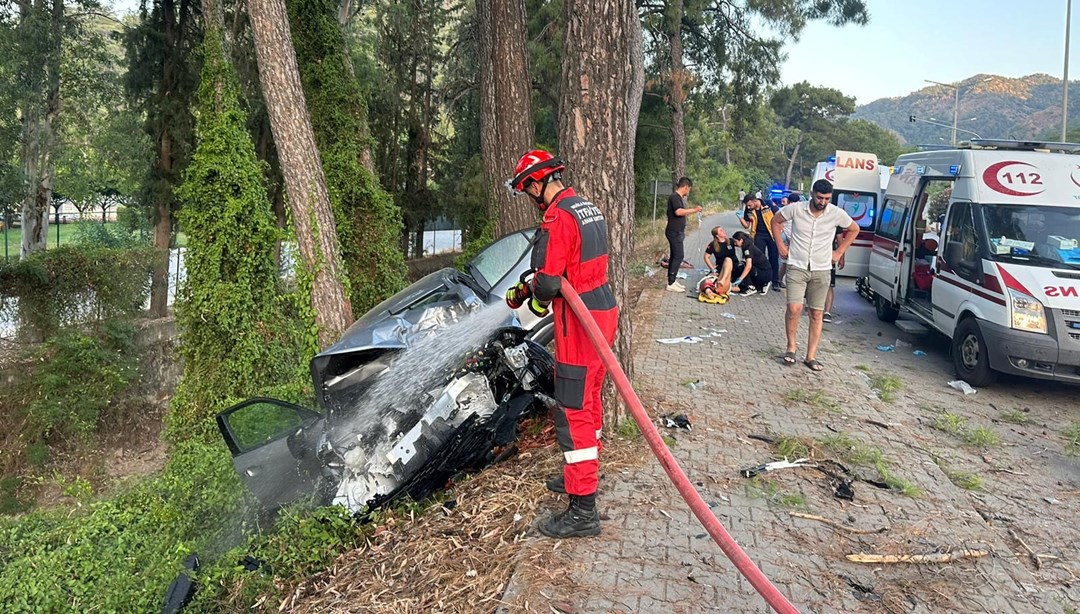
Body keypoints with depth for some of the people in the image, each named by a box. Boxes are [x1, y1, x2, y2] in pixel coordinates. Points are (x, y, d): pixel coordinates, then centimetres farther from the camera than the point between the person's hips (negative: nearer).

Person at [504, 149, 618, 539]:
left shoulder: (558, 217, -18)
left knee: (573, 413, -4)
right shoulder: (589, 208, 13)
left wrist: (536, 300, 1)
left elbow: (548, 281, -22)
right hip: (604, 313, 10)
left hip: (580, 324, -10)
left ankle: (582, 511, 3)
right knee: (588, 401, 22)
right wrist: (526, 288, 18)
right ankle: (583, 474, 40)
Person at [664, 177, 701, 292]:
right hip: (674, 232, -10)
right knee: (678, 257, -10)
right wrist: (694, 210, -23)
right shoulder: (674, 196, -16)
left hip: (677, 232, 10)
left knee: (674, 256, 12)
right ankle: (671, 283, -8)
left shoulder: (679, 197, 15)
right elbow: (678, 211, -30)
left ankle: (672, 280, 17)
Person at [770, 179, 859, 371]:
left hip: (821, 271, 2)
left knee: (816, 314, 3)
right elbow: (776, 221, 10)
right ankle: (791, 347, 6)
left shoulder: (837, 214, -5)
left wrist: (839, 252, 8)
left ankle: (811, 357, 11)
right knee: (794, 308, -16)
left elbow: (854, 229, 15)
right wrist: (781, 246, 5)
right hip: (797, 268, -2)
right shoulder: (796, 209, -8)